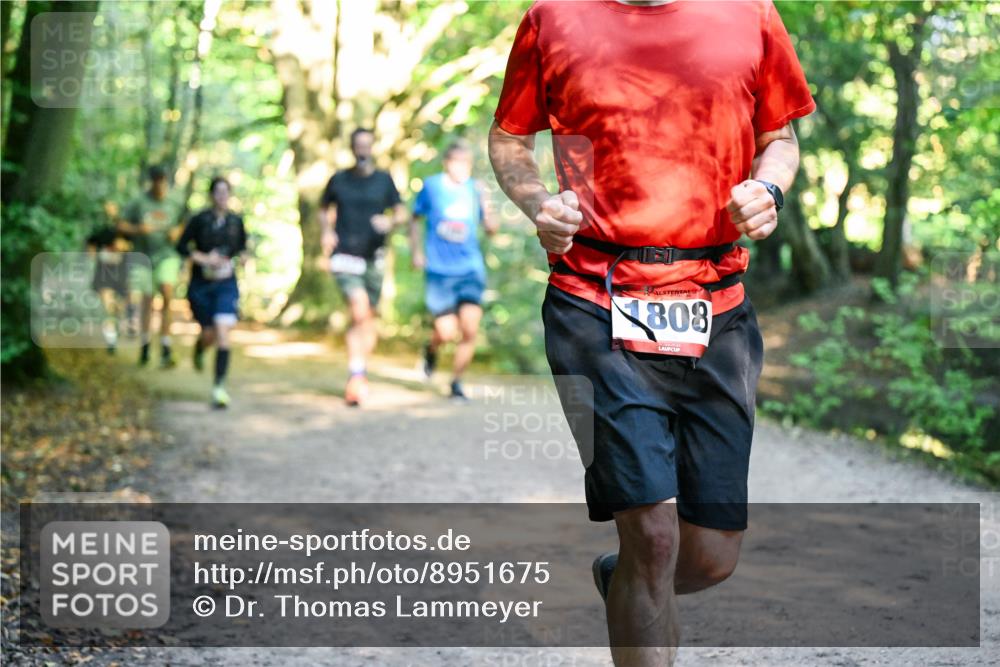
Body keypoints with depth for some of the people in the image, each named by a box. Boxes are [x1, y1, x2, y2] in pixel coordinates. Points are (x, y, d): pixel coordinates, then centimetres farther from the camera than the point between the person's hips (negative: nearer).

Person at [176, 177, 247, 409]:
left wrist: (237, 258, -2)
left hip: (226, 285, 0)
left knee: (223, 334, -14)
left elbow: (243, 246, 18)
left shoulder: (236, 221, 3)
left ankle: (219, 387, -14)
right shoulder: (199, 220, -5)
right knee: (209, 334, 9)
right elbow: (181, 247, -1)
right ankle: (199, 348, 48)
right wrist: (203, 258, -14)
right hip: (201, 285, 0)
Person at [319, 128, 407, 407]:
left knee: (368, 319, 9)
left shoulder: (383, 180, 8)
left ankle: (359, 377, 24)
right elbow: (324, 210, 18)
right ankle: (357, 376, -20)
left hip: (374, 256, 2)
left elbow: (401, 213, 8)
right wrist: (326, 232, 0)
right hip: (345, 255, -2)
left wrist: (390, 221, -14)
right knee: (360, 312, -20)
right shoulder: (339, 179, 7)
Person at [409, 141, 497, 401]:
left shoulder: (475, 189, 5)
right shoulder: (432, 186, 0)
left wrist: (486, 210, -11)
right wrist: (416, 252, 5)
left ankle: (456, 382, 11)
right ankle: (431, 350, 30)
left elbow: (490, 229, 8)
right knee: (446, 333, -7)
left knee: (470, 331, -9)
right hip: (439, 270, -2)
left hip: (471, 270, 2)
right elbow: (415, 219, 15)